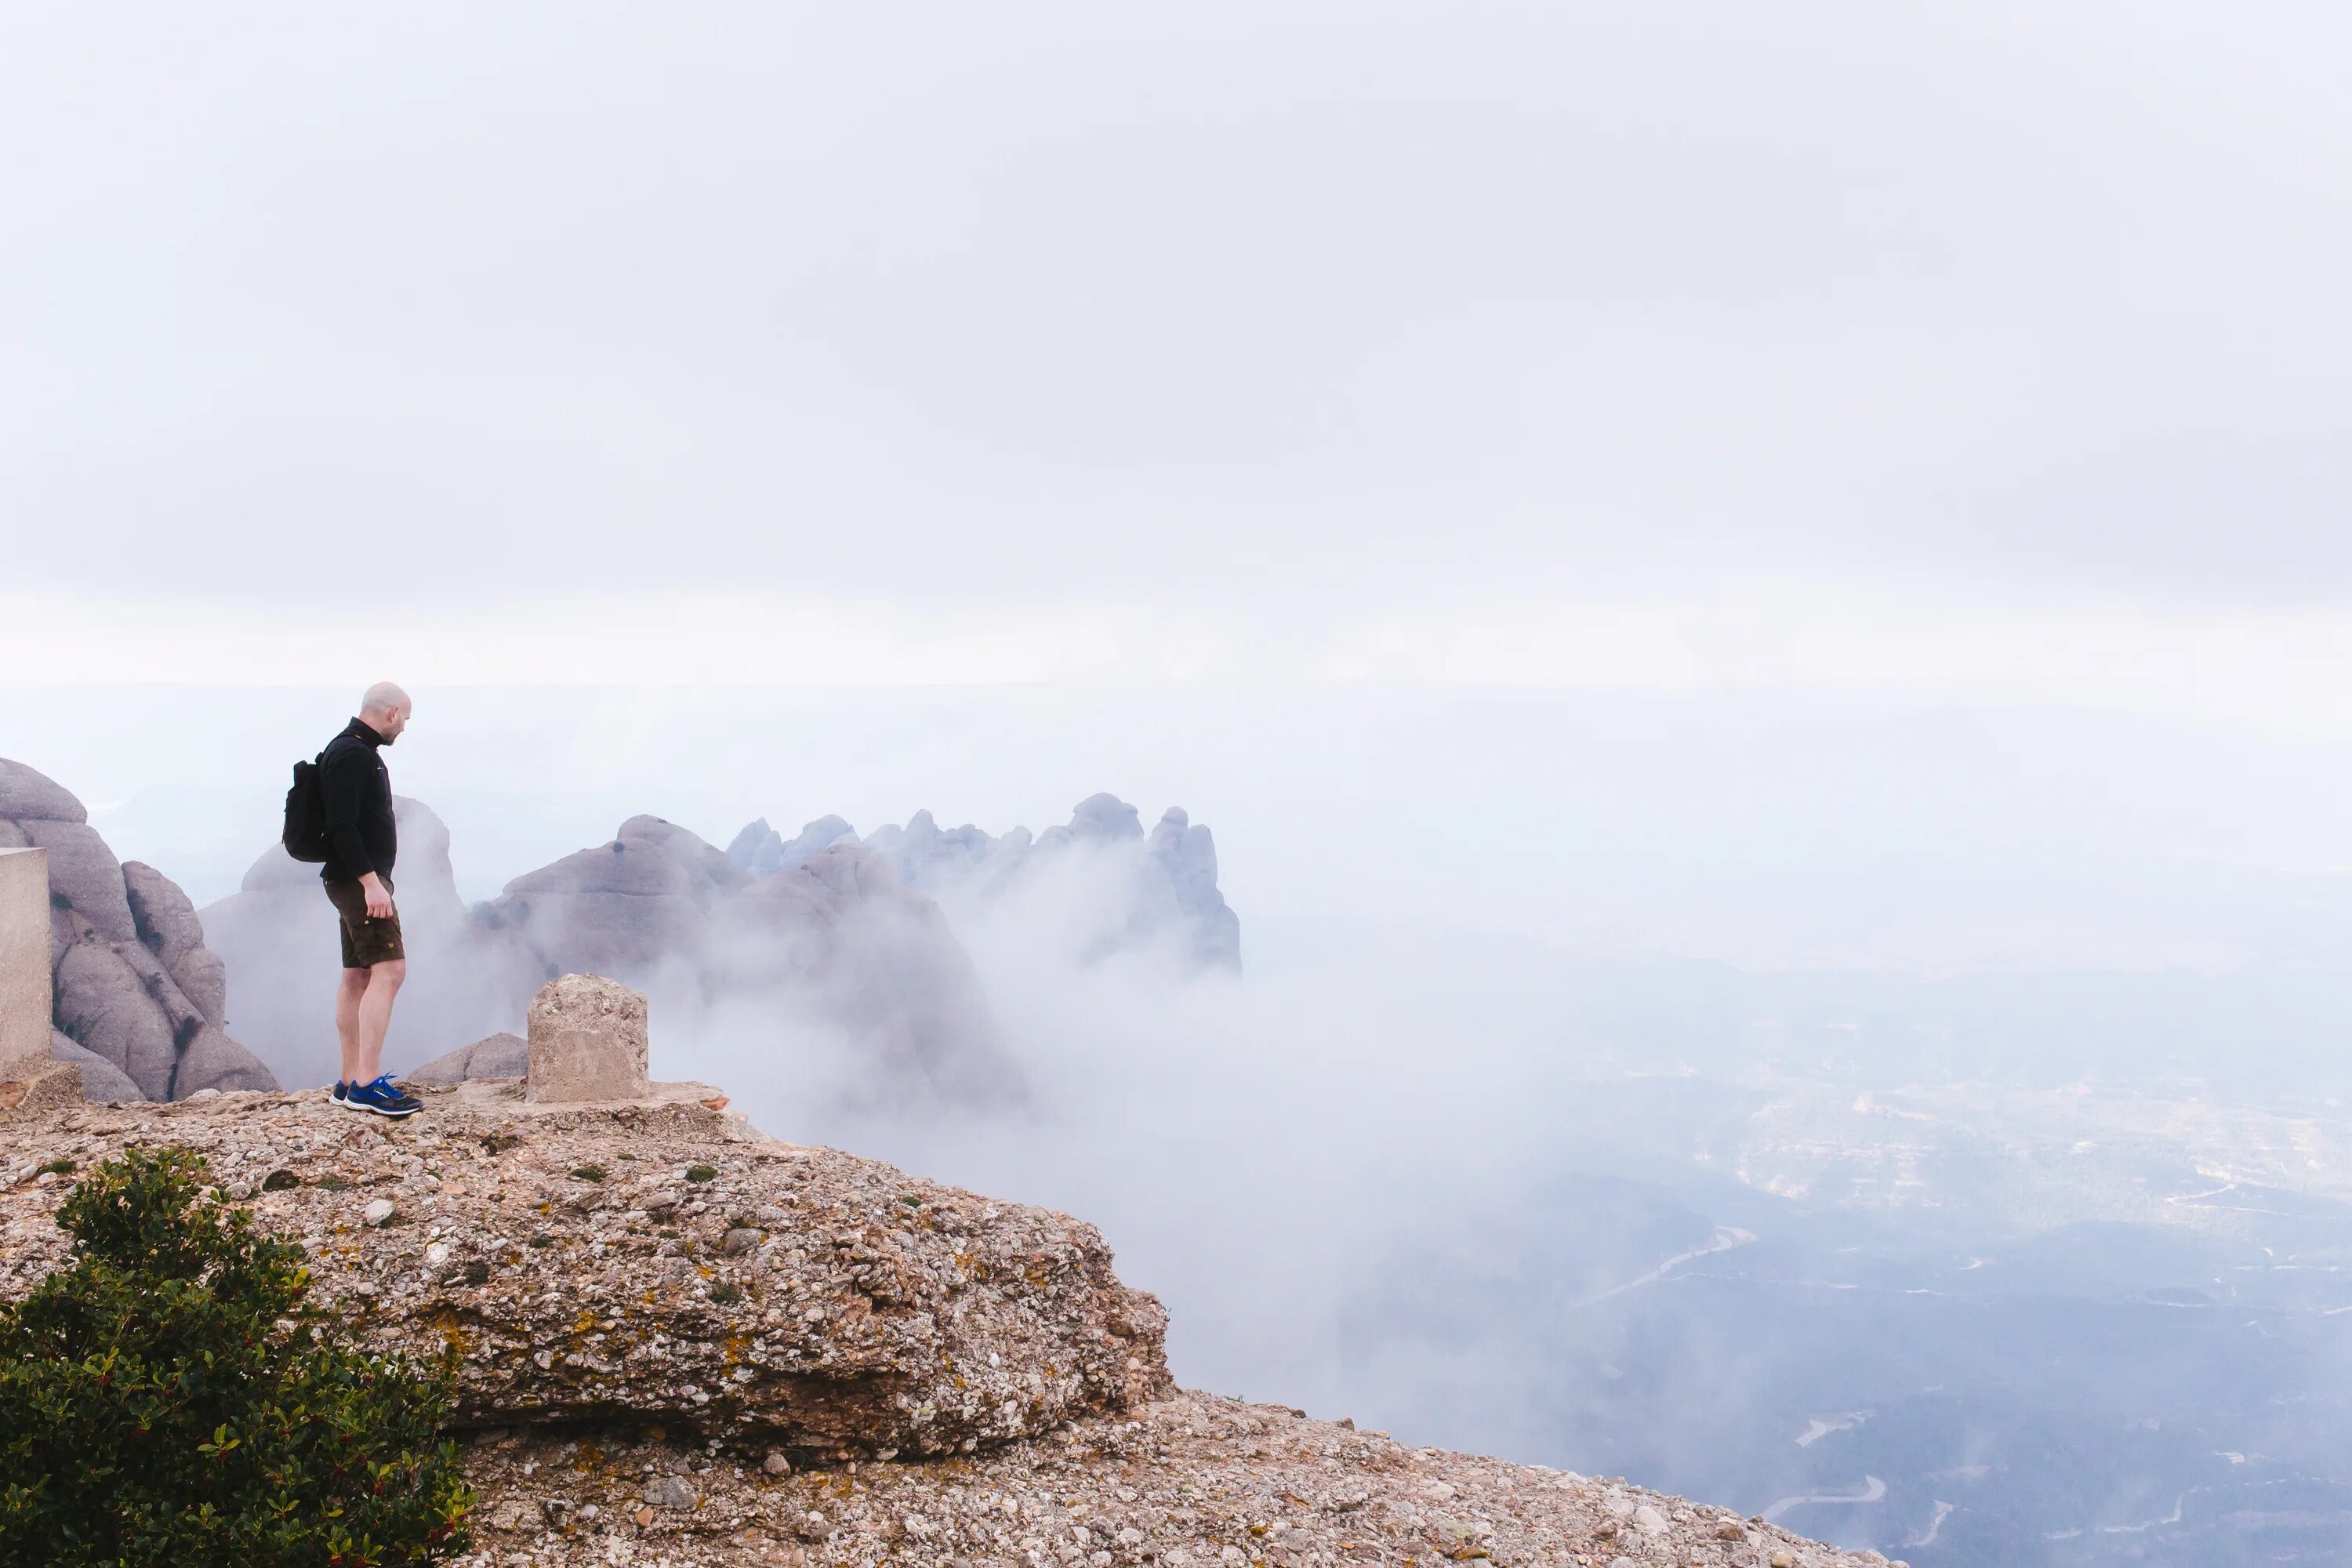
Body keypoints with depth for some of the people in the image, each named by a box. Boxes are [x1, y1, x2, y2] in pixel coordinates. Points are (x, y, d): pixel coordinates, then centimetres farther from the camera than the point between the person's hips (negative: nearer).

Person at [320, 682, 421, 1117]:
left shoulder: (356, 751, 18)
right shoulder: (351, 755, -15)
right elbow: (342, 826, -22)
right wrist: (370, 882, -26)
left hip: (357, 881, 11)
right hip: (358, 879, -11)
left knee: (357, 976, 12)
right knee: (389, 969, -16)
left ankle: (350, 1082, 16)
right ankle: (367, 1084, -20)